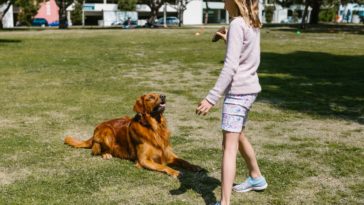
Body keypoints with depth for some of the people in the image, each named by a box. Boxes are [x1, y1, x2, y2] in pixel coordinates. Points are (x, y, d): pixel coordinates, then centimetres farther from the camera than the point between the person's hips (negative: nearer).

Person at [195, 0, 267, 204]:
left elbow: (230, 67, -22)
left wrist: (212, 98, -23)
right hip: (250, 89, 9)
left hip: (238, 91, -9)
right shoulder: (253, 24, 9)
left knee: (229, 146, -11)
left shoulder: (237, 24, -15)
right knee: (238, 135, 27)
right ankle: (256, 178, 44)